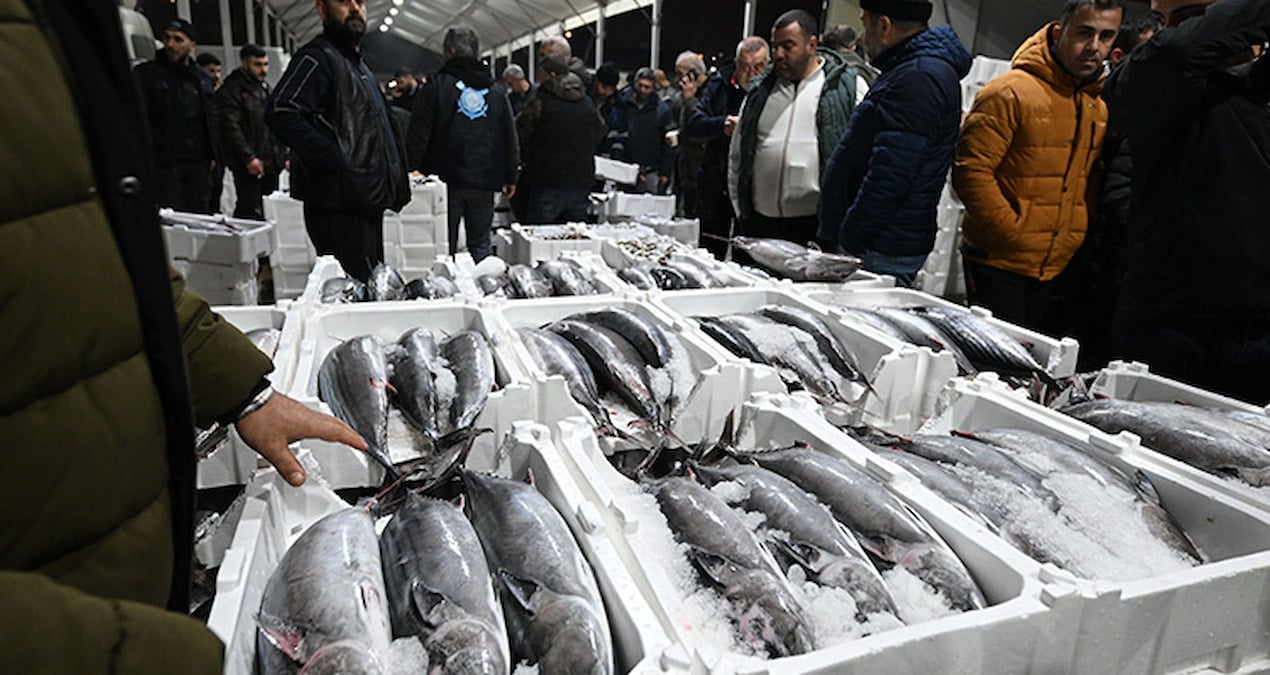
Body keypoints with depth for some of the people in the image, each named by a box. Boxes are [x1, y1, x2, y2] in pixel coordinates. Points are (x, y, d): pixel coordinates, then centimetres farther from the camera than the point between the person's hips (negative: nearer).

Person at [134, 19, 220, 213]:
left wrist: (213, 154, 12)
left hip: (199, 163, 4)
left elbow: (212, 119, 20)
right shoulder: (146, 73, 2)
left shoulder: (204, 78, 16)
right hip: (165, 164, -4)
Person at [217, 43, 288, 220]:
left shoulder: (265, 88, 20)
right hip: (249, 166, -8)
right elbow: (231, 129, -15)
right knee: (250, 211, -9)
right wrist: (249, 158, -20)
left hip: (271, 164, 8)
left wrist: (283, 155, 16)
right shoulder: (231, 91, -7)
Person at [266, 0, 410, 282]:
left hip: (368, 204, 10)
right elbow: (280, 113, -22)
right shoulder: (317, 57, -7)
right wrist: (337, 163, -23)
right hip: (340, 209, -9)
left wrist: (395, 187, 17)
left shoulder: (358, 65, 23)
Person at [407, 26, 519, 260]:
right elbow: (511, 139, 12)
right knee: (481, 245, 11)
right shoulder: (496, 92, 9)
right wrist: (511, 178, 18)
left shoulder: (437, 86, -3)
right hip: (484, 183, 3)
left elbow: (418, 137, -7)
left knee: (444, 246, 3)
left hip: (447, 180, -3)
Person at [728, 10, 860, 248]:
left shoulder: (848, 87, 1)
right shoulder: (761, 91, 14)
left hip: (815, 225, -4)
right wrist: (740, 209, 12)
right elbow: (737, 154, 18)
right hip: (757, 223, 4)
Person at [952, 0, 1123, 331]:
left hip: (1058, 269, 6)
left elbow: (1092, 187, 21)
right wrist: (1014, 235, -16)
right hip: (999, 264, -6)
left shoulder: (1099, 108, 12)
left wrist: (1079, 239, 7)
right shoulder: (1010, 93, -9)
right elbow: (971, 170, -15)